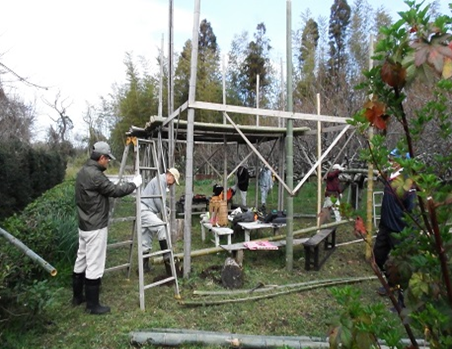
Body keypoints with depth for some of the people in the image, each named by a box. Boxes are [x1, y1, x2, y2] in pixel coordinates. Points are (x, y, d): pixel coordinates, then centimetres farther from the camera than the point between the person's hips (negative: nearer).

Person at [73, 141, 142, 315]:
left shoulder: (83, 172, 9)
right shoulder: (95, 175, -23)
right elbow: (115, 190, -17)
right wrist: (134, 184, -5)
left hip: (85, 225, 10)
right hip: (96, 228, -10)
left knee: (81, 260, 20)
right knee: (94, 265, 0)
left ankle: (77, 296, 35)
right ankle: (92, 305, 11)